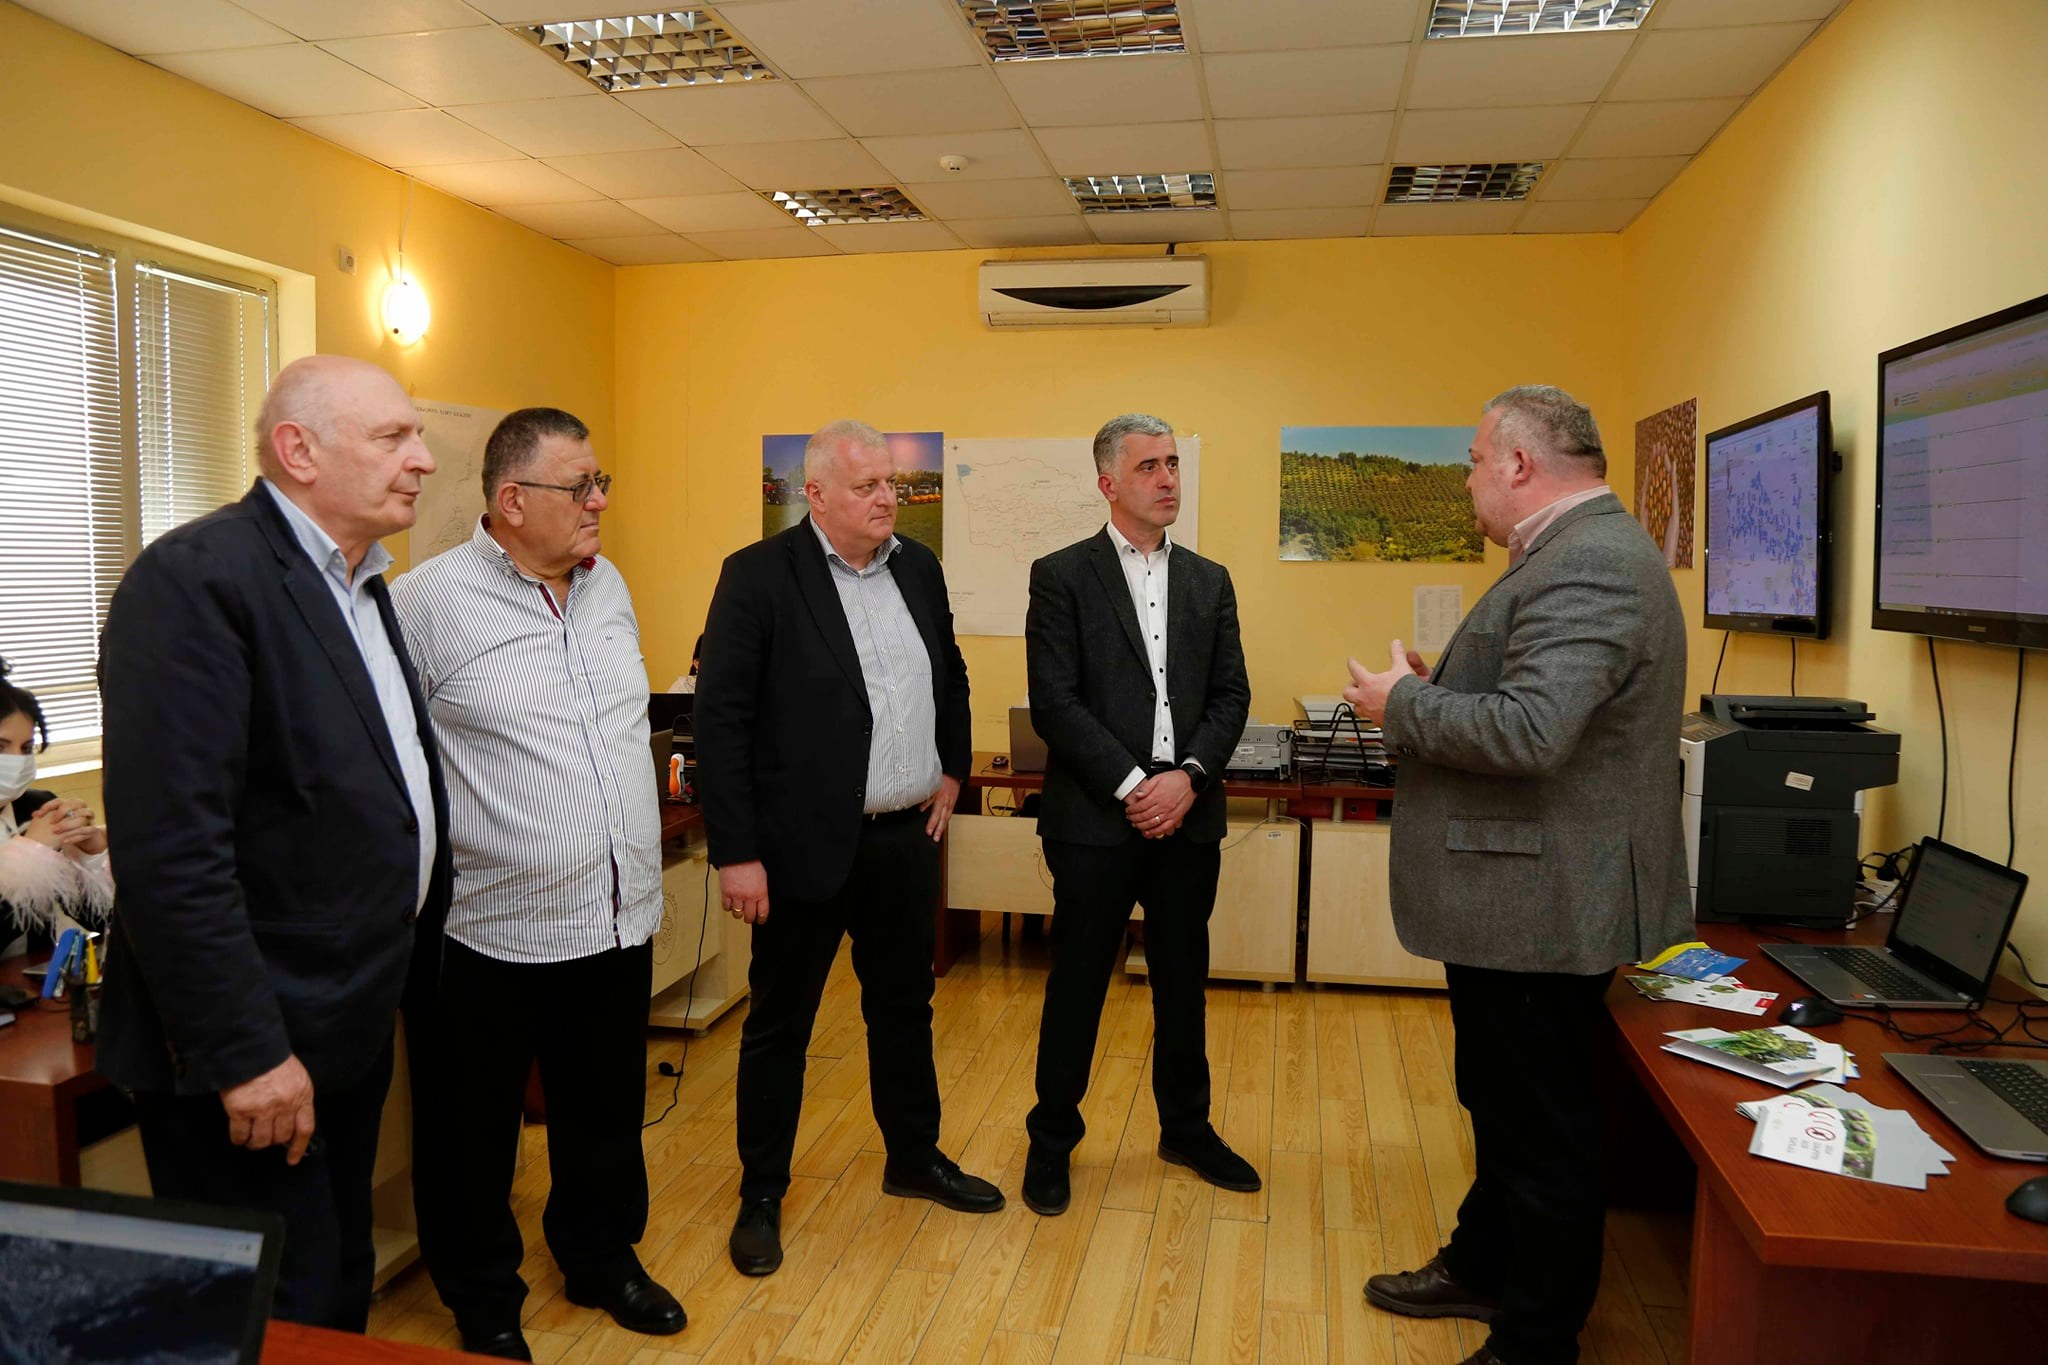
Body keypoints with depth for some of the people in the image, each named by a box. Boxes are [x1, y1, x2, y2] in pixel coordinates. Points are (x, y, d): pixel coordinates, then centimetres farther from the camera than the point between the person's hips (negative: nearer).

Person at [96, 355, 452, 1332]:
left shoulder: (358, 582, 11)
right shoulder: (197, 579, -18)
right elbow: (169, 848, -24)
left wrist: (411, 960, 13)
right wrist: (243, 1052, -23)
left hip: (351, 1029, 9)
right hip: (256, 1054, -8)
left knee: (343, 1298, 22)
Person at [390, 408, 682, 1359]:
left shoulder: (609, 586, 7)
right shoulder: (430, 600, -15)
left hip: (618, 915, 6)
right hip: (492, 928, -6)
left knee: (605, 1116, 22)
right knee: (475, 1137, 14)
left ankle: (602, 1259, 44)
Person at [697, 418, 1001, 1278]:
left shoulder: (918, 568, 6)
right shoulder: (759, 575, -12)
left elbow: (951, 676, 21)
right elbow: (721, 719, -15)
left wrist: (952, 769, 13)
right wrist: (735, 853, -17)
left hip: (907, 837, 6)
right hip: (807, 844, -5)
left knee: (904, 1008, 20)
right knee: (779, 1024, 10)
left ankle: (914, 1159, 39)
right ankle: (761, 1196, 27)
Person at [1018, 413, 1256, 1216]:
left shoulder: (1209, 581, 11)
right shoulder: (1061, 576, -3)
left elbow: (1231, 696, 5)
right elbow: (1054, 702, -11)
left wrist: (1187, 777, -11)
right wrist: (1132, 787, -16)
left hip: (1187, 817, 4)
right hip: (1096, 818, -4)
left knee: (1183, 982, 15)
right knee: (1077, 985, 6)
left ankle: (1187, 1127, 33)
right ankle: (1052, 1140, 23)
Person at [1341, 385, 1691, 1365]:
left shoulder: (1591, 565, -22)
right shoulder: (1581, 553, 13)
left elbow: (1528, 732, -32)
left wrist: (1404, 705, -17)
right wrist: (1443, 688, 8)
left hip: (1541, 908, -11)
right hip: (1516, 902, 11)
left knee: (1543, 1133, 5)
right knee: (1503, 1104, 24)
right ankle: (1483, 1269, 42)